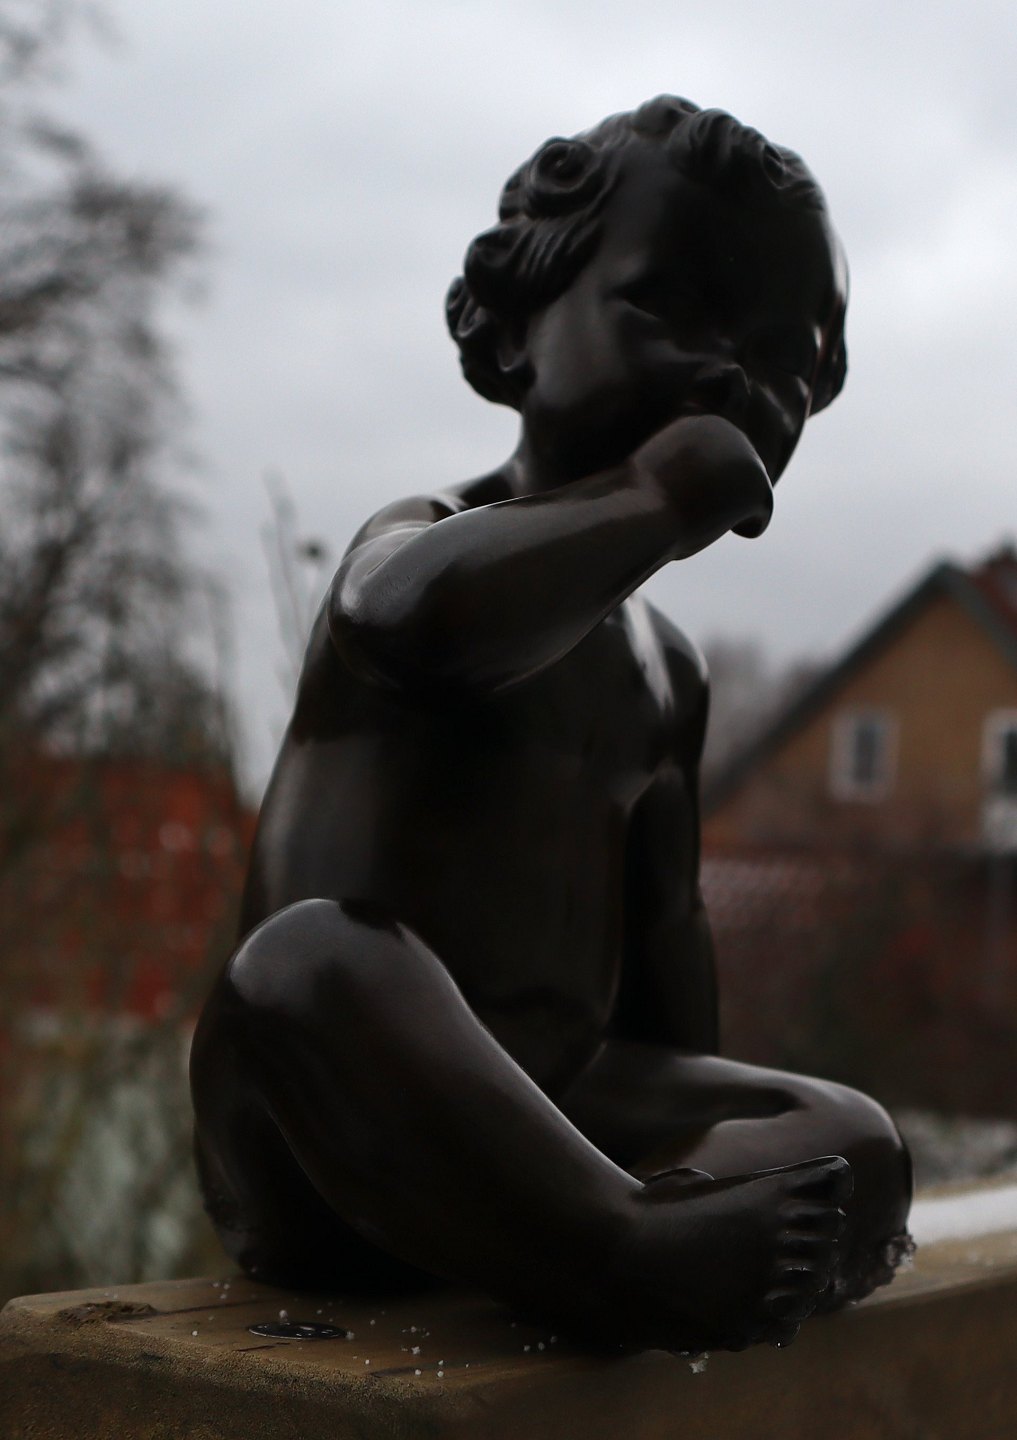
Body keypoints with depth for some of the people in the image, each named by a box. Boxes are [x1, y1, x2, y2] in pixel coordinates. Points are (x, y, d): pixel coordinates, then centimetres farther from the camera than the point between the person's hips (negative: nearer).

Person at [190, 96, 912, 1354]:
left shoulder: (667, 670, 20)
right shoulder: (424, 541, -5)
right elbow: (425, 609, -32)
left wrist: (698, 1138, 21)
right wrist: (649, 503, -21)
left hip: (551, 1108, 7)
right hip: (327, 1134, -6)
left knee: (853, 1147, -16)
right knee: (312, 956, -39)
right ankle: (633, 1248, -57)